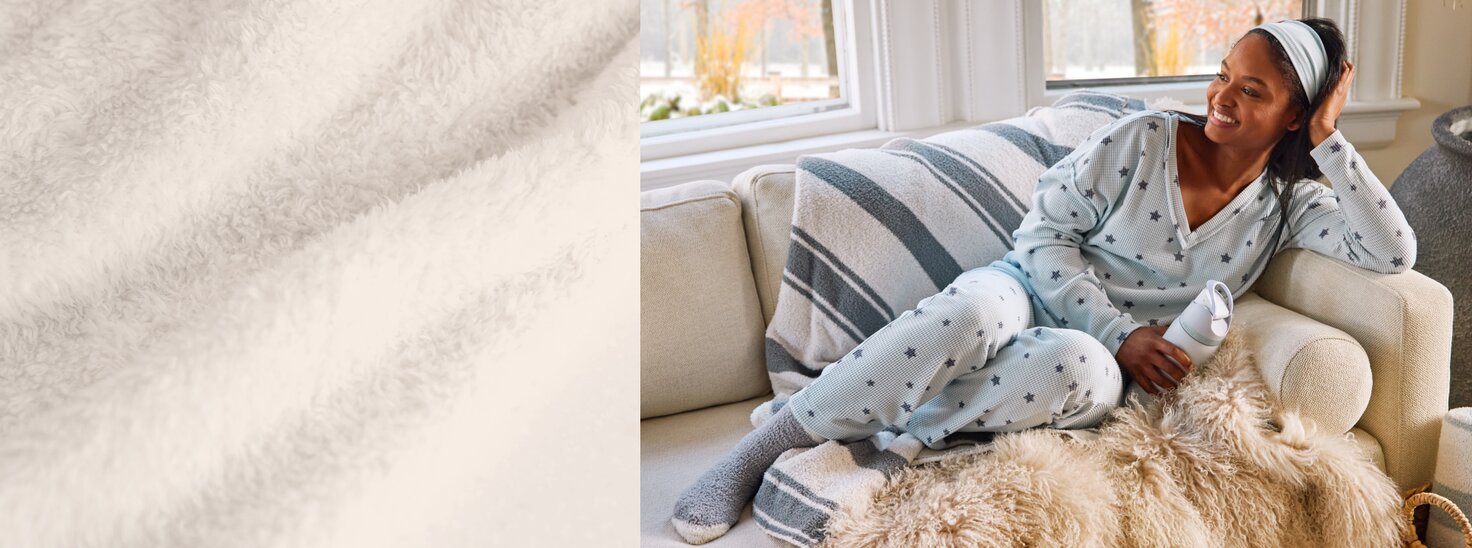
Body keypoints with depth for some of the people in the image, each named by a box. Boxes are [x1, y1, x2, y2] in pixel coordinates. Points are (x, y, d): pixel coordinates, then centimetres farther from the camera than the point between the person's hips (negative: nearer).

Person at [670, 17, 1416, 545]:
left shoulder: (1287, 203, 6)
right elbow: (1044, 235, -5)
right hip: (1034, 293, -1)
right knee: (971, 312, -40)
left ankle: (888, 428, -25)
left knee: (1074, 367, -41)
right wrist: (1120, 330, -15)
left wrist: (1330, 143, -9)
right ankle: (766, 445, -30)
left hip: (1101, 359, 1)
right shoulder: (1142, 138, -3)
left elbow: (1393, 255, -7)